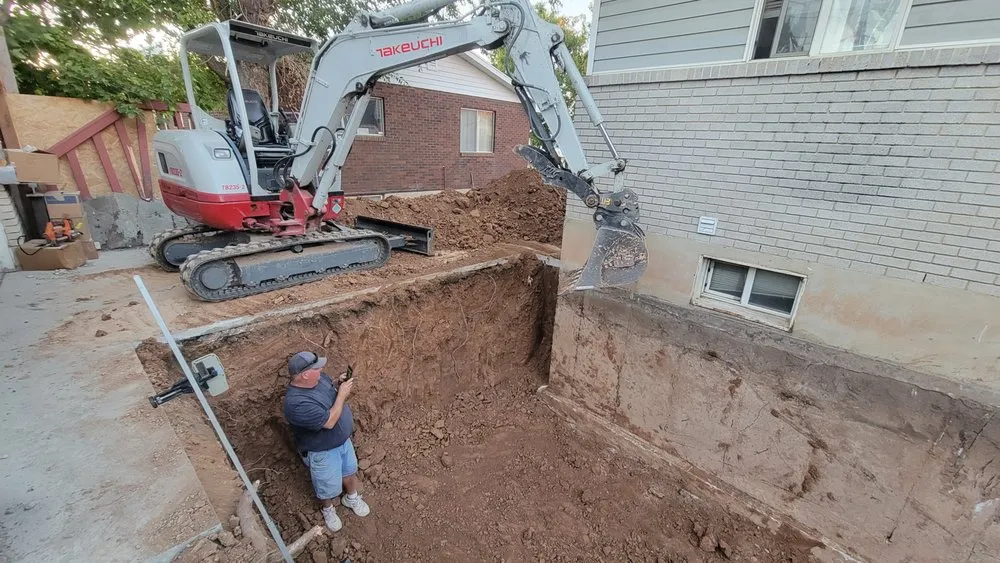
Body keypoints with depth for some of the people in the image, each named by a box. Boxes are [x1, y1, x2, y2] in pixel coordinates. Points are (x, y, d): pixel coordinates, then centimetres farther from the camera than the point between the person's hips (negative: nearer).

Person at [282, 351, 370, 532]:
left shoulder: (318, 378, -14)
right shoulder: (297, 403, -38)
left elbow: (330, 390, 7)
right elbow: (329, 422, -34)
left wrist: (338, 384, -14)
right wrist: (342, 394, -29)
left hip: (343, 439, 7)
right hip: (322, 452, -7)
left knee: (350, 471, 28)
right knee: (328, 486, 21)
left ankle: (352, 498, 56)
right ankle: (328, 510, 51)